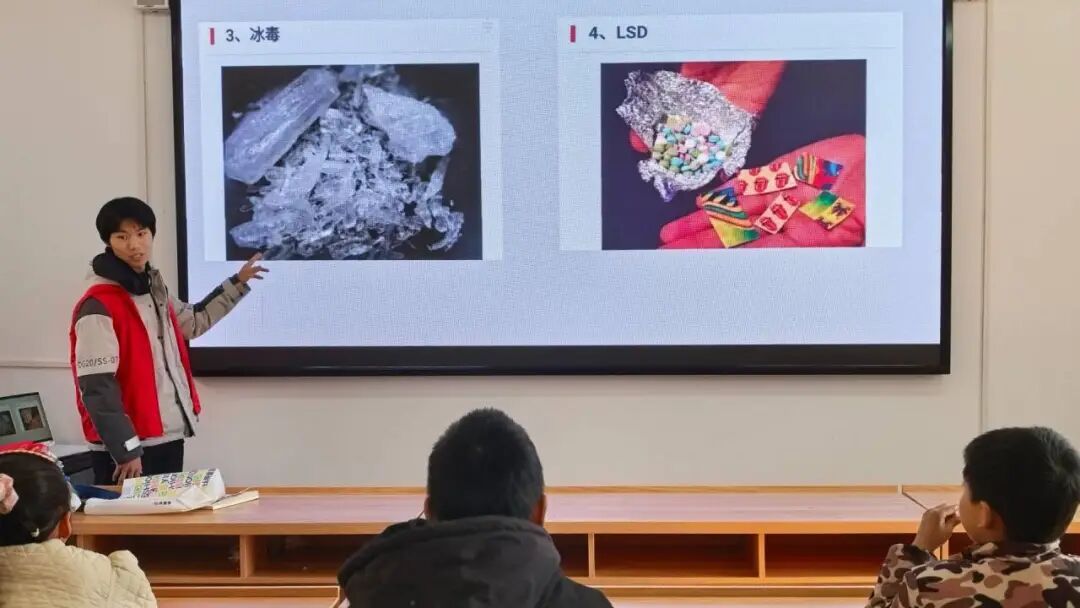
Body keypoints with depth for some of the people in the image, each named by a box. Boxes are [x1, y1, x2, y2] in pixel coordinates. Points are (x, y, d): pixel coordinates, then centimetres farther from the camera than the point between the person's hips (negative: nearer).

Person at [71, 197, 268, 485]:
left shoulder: (156, 290, 11)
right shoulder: (99, 306, -16)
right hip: (130, 448, -8)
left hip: (169, 438, 9)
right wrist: (126, 450, -21)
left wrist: (237, 282, 30)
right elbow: (96, 387, -20)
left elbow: (195, 321, 31)